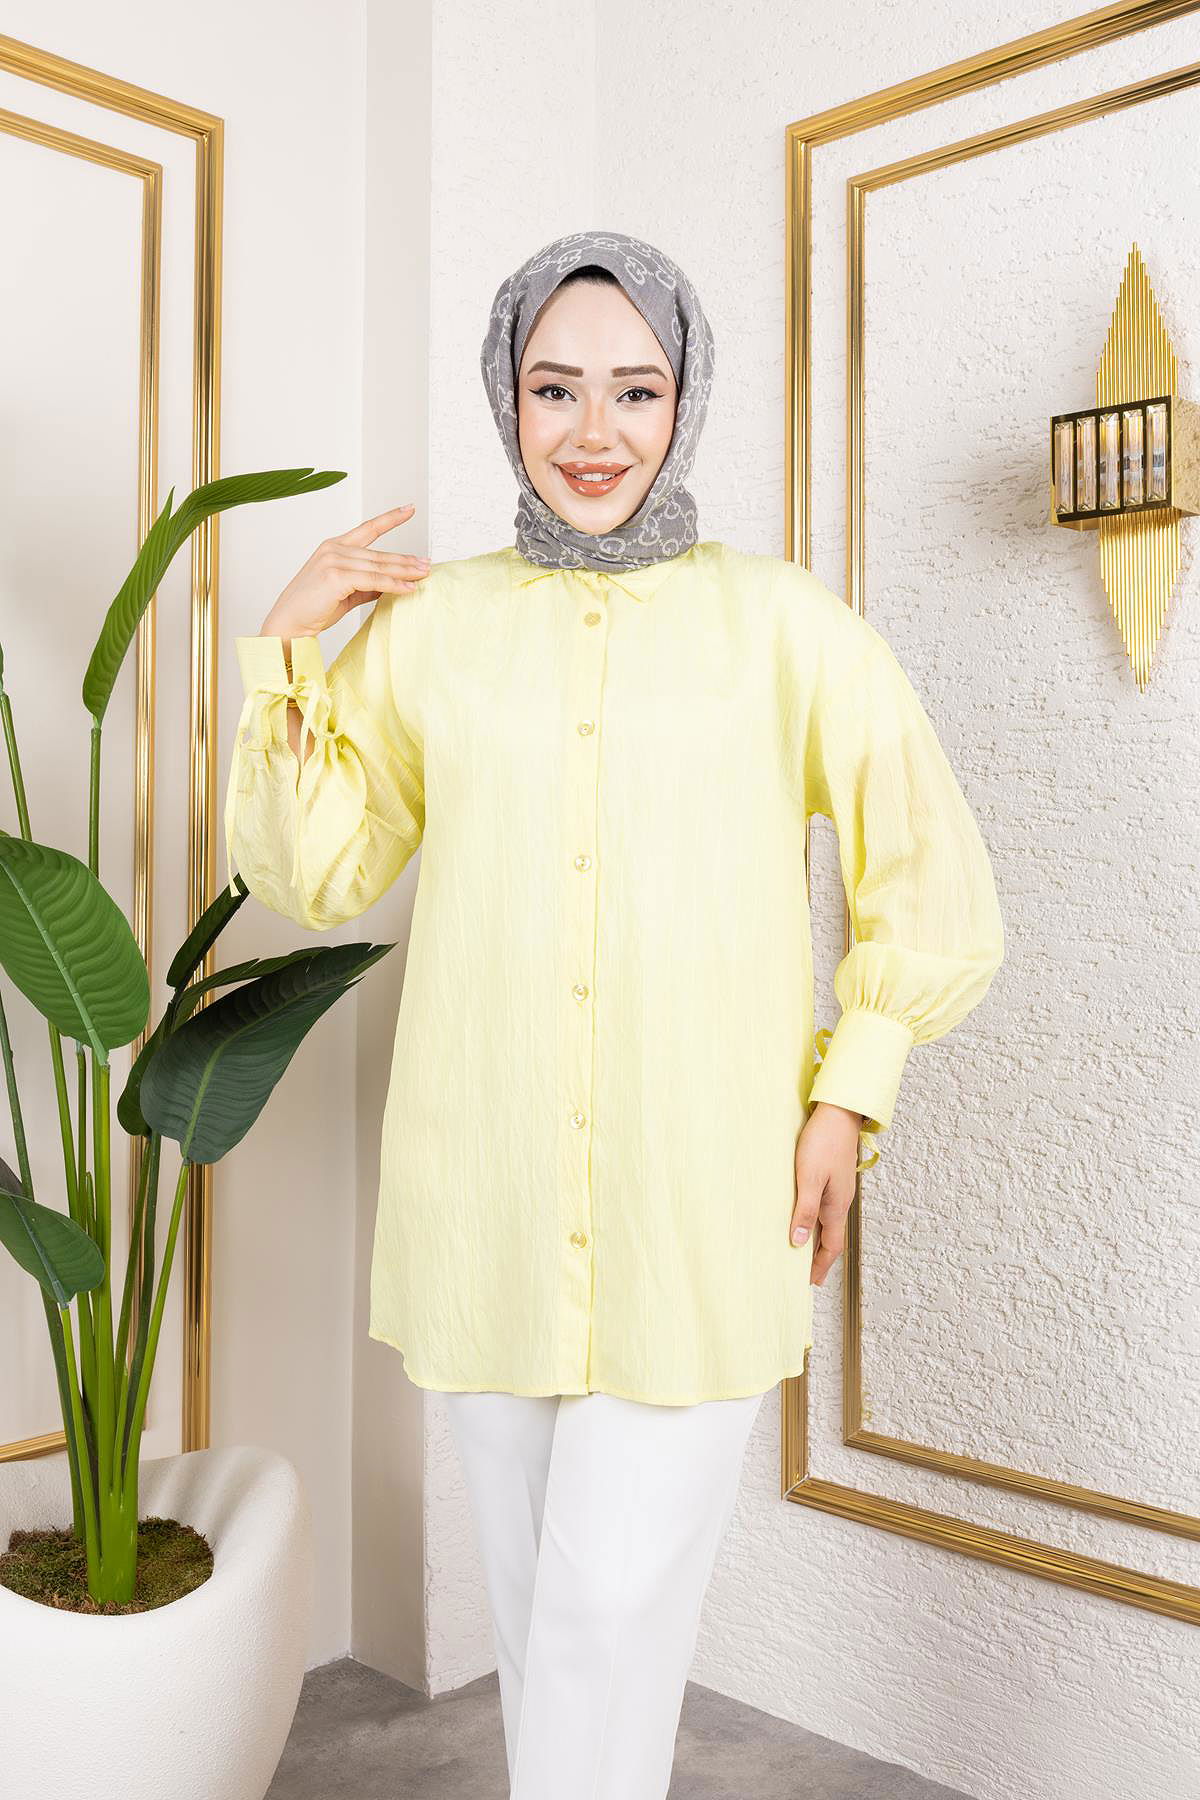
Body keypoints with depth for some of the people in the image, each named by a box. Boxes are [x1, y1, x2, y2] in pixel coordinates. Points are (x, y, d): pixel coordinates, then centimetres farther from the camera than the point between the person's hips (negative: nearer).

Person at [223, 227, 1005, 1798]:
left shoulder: (780, 624, -1)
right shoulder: (430, 623, 4)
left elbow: (931, 880, 6)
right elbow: (311, 873, 9)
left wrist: (851, 1089, -2)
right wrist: (286, 646, 0)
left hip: (705, 1209, -2)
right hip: (490, 1204, 3)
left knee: (611, 1603, -1)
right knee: (532, 1597, 16)